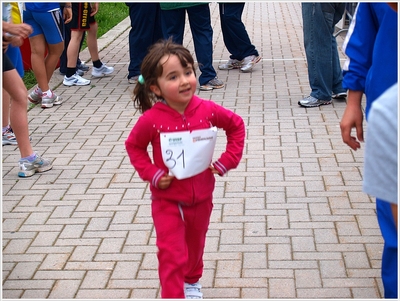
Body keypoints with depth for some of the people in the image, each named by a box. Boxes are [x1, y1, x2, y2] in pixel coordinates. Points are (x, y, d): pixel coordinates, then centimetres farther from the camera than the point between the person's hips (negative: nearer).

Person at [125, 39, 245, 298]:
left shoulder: (207, 110, -15)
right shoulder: (152, 119, -21)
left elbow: (237, 125, 2)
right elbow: (134, 146, -4)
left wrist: (226, 162, -6)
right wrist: (152, 174, -16)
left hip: (201, 197, 3)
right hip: (167, 201, -3)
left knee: (195, 246, 25)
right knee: (172, 255, -4)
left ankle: (192, 281, 53)